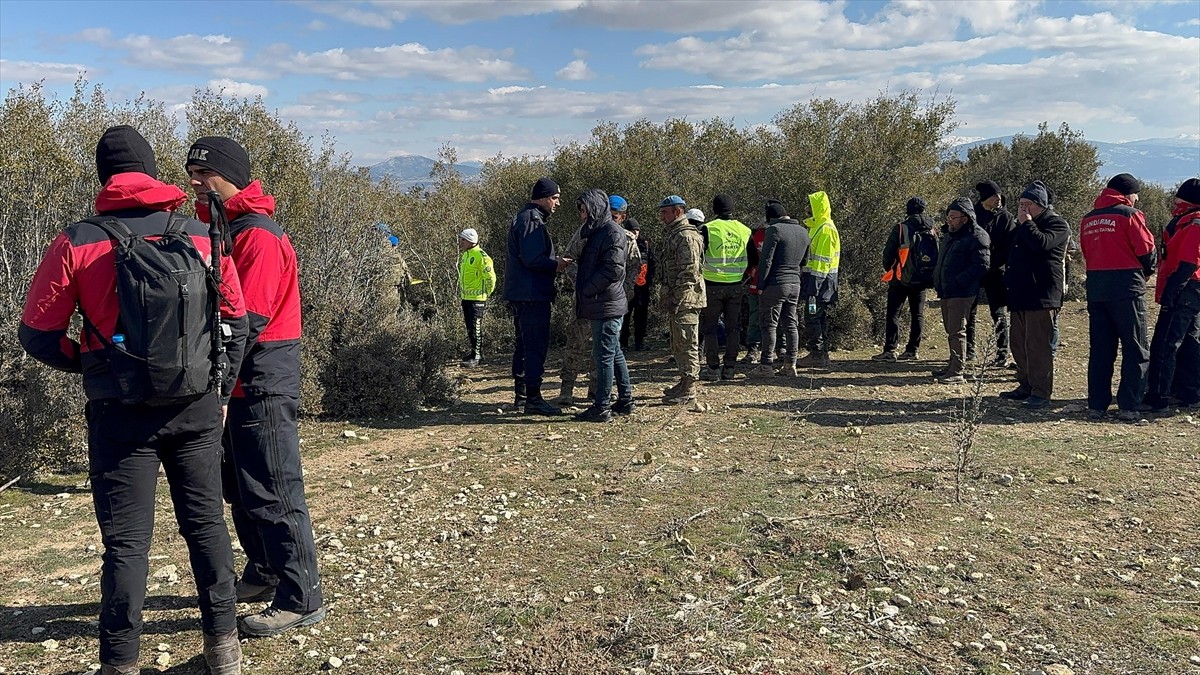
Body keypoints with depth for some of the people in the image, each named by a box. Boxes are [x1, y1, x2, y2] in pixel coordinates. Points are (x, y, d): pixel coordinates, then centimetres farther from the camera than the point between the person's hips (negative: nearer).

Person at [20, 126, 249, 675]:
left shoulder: (76, 243, -6)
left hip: (120, 411, -2)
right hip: (196, 406, 2)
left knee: (126, 541, 7)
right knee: (206, 523, 14)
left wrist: (86, 363, 16)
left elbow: (37, 335, -2)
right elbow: (236, 321, 6)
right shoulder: (200, 236, 1)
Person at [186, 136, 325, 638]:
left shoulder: (258, 236, -15)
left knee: (273, 494, -3)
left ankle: (301, 600, 7)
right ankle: (263, 574, 35)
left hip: (262, 385, -9)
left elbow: (248, 320, -21)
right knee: (241, 491, 19)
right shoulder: (216, 229, 15)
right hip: (234, 384, 10)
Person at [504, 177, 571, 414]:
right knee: (536, 346, -8)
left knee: (524, 344, 17)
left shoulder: (523, 218, 19)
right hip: (533, 295, -11)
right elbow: (533, 259, -22)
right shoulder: (532, 220, -14)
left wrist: (554, 263, 11)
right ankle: (533, 399, -6)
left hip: (519, 294, 11)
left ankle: (521, 394, 25)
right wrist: (556, 265, -9)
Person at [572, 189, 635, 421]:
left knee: (604, 355, -6)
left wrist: (586, 290, -16)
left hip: (607, 305, -10)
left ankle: (601, 407, -1)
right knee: (615, 353, 15)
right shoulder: (595, 232, 18)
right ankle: (625, 400, 24)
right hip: (602, 305, 10)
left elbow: (614, 269, -21)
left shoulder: (613, 232, -13)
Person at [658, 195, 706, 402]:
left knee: (687, 344, -5)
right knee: (677, 345, 17)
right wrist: (666, 296, 19)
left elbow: (689, 271, -21)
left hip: (685, 300, -11)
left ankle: (689, 389, 0)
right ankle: (684, 383, 27)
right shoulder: (673, 234, 19)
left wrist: (676, 299, -21)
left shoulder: (687, 236, -14)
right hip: (676, 300, 11)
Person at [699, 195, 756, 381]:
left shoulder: (708, 229, -7)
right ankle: (729, 368, 13)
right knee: (733, 327, 10)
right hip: (736, 287, 3)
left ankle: (713, 368, 3)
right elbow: (754, 260, 11)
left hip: (713, 285, -3)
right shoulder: (744, 230, 5)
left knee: (709, 327, 6)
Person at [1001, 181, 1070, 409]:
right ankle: (1026, 386, 21)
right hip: (1020, 294, 9)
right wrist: (1009, 281, 18)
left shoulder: (1056, 223, -5)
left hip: (1042, 295, -9)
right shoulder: (1022, 225, 22)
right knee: (1019, 345, 11)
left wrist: (1026, 223, -12)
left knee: (1038, 345, -10)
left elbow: (1041, 243, -24)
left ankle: (1041, 392, -7)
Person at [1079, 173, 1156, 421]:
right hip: (1126, 289, -5)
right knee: (1136, 350, 3)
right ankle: (1128, 407, 0)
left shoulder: (1088, 219, 11)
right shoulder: (1129, 214, -7)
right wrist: (1147, 271, 13)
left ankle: (1096, 406, 11)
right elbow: (1147, 251, -6)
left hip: (1095, 289, 6)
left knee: (1100, 350, 10)